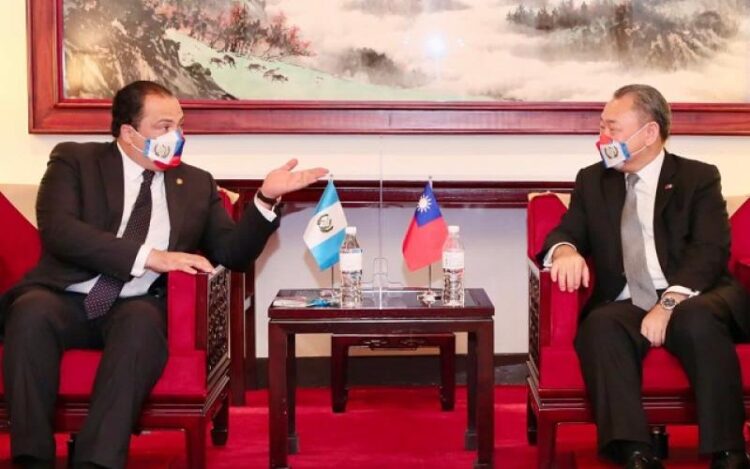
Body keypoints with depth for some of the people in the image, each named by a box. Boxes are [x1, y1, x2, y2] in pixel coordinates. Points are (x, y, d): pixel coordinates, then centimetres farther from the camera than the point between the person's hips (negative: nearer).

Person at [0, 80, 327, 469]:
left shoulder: (196, 184, 16)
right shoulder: (75, 160, 5)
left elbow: (232, 254, 11)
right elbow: (57, 230, -12)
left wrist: (266, 198, -6)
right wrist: (148, 256, -19)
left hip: (137, 307, 1)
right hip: (67, 300, -1)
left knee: (142, 321, -34)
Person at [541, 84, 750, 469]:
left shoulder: (698, 178, 8)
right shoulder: (592, 180, 19)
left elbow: (710, 252, -6)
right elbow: (566, 232, 12)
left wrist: (670, 302, -23)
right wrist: (565, 250, -16)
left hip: (692, 302, -2)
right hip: (626, 306, 2)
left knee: (697, 320, -37)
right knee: (601, 325, -33)